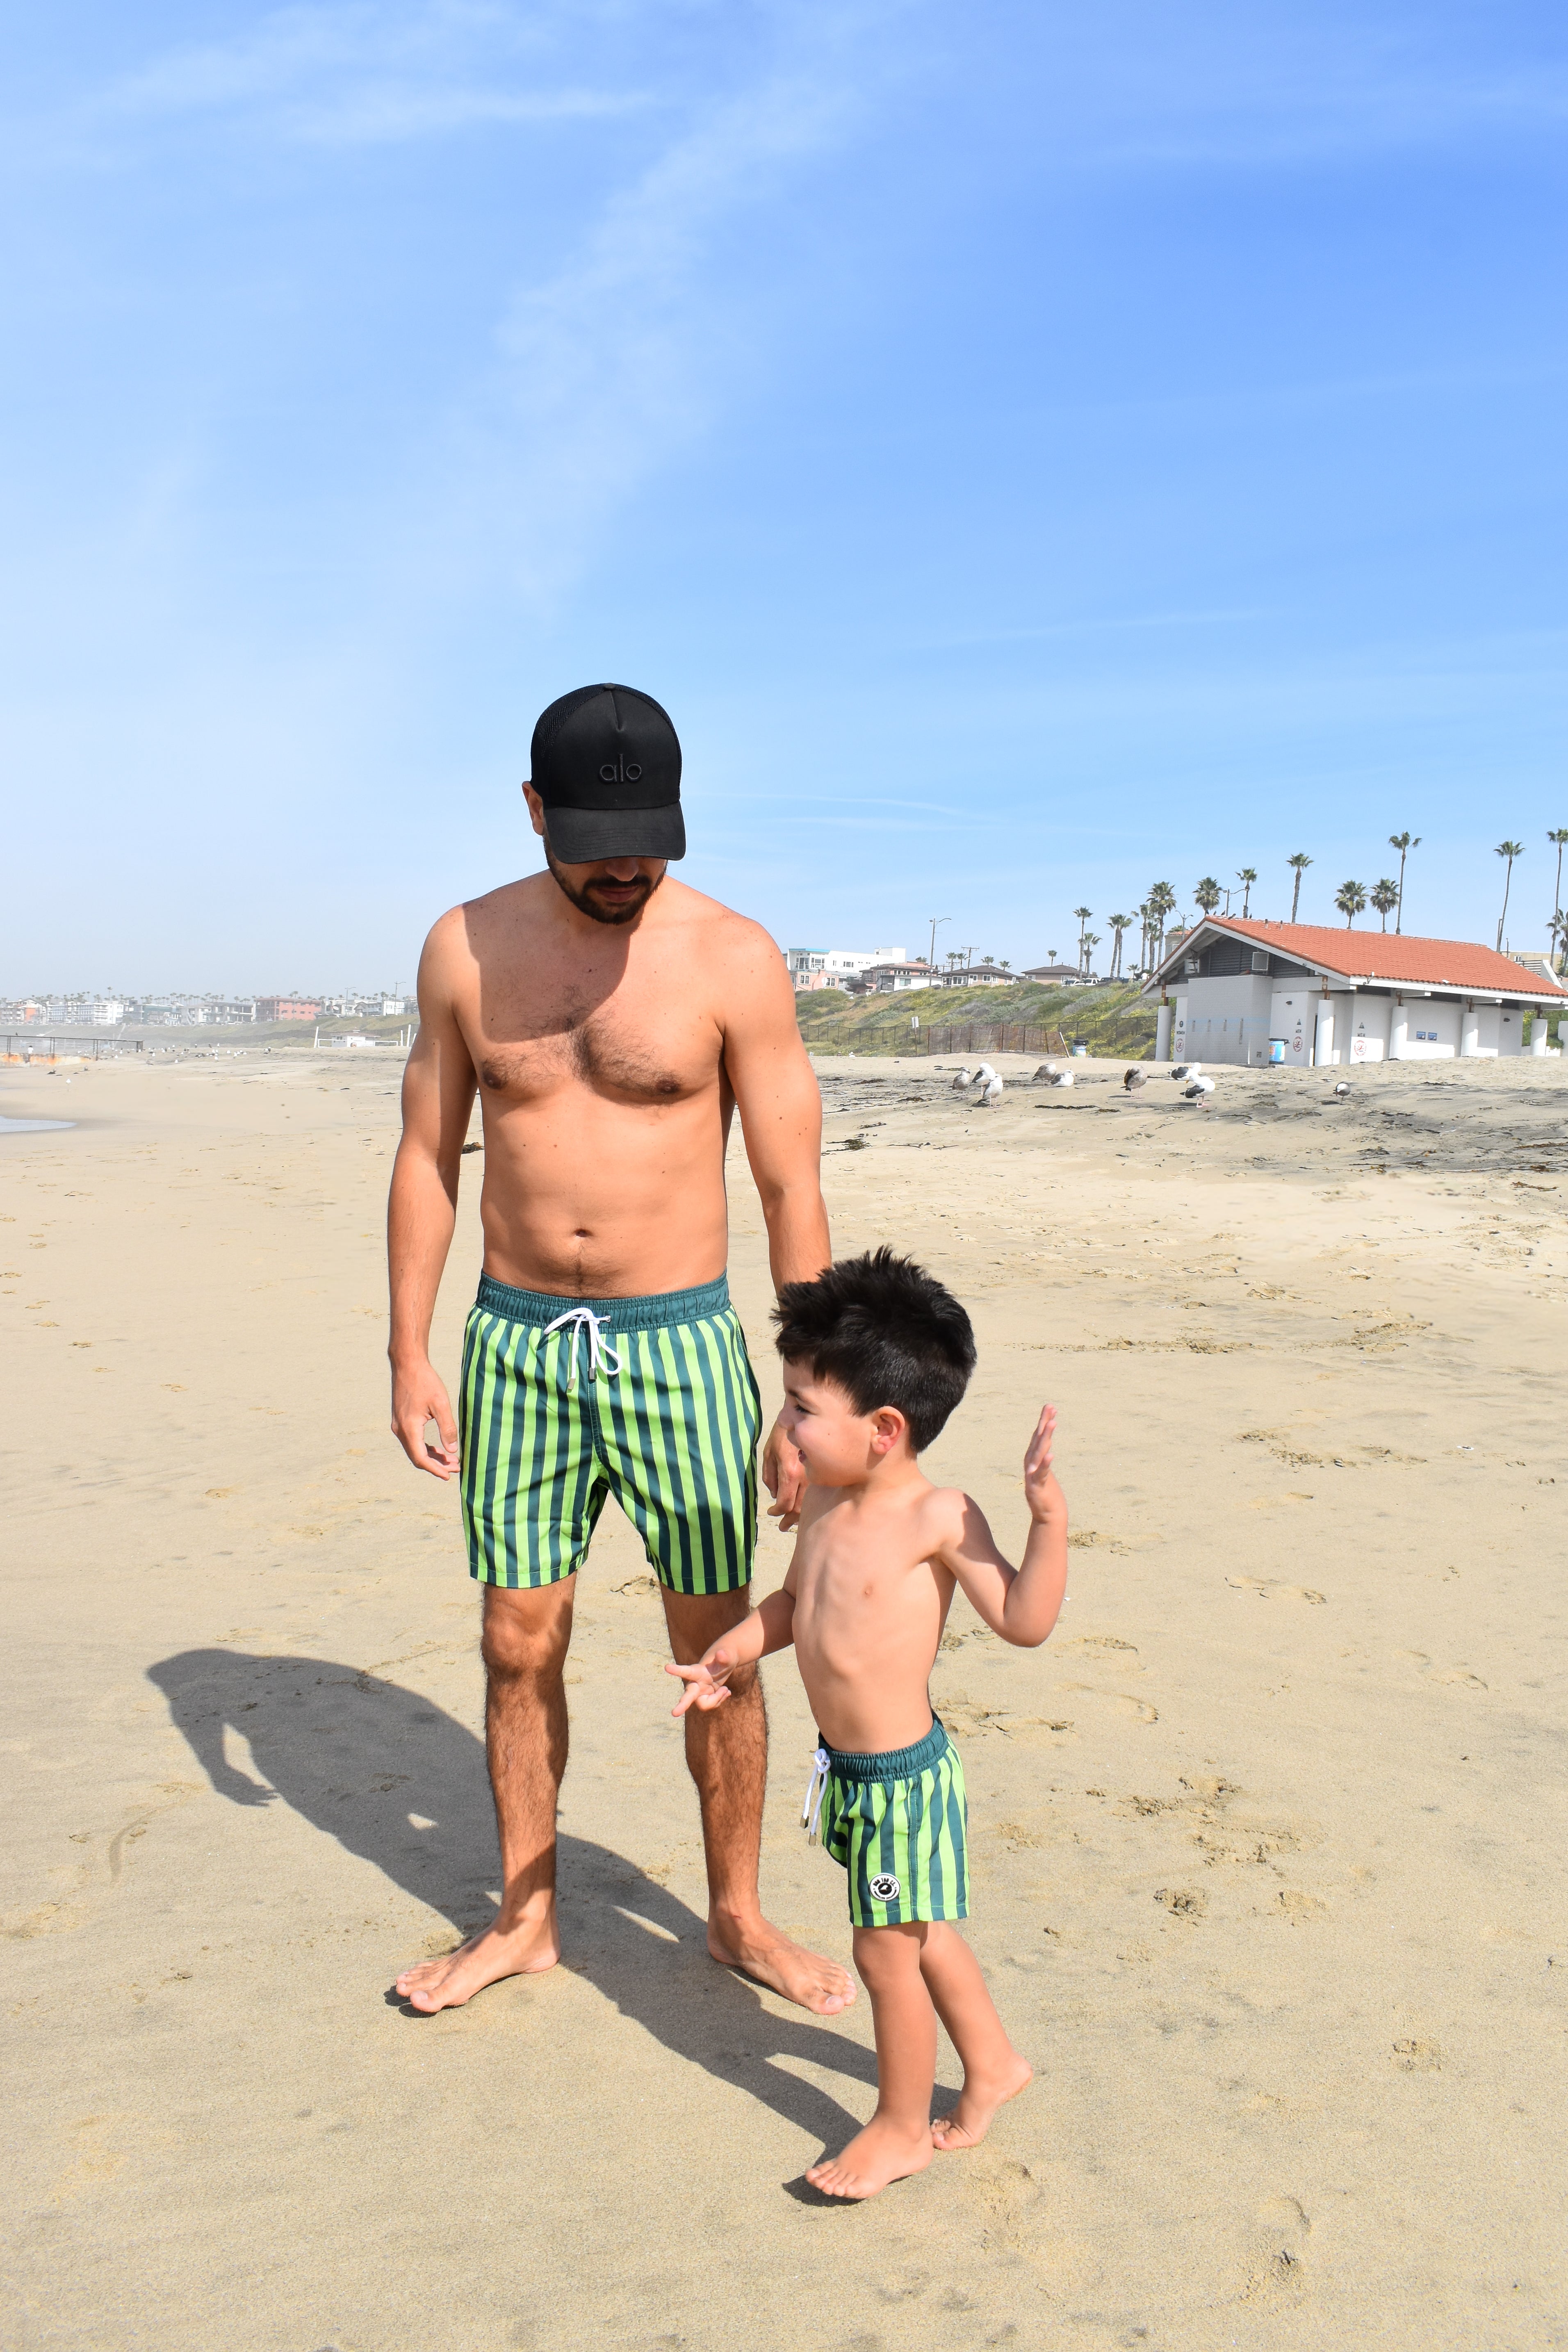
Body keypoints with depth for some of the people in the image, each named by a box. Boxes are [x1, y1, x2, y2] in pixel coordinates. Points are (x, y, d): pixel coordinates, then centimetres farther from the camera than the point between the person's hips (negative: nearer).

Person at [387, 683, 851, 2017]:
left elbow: (793, 1189, -8)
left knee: (719, 1653, 8)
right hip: (517, 1343, 2)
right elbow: (428, 1158, 6)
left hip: (678, 1345, -2)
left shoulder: (735, 960, -9)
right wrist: (410, 1355, 3)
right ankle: (526, 1920, 33)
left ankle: (738, 1916, 31)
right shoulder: (466, 948, 0)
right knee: (519, 1651, 12)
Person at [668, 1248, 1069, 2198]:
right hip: (849, 1764, 8)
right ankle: (992, 2063, 46)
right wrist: (731, 1655, 10)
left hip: (902, 1773, -8)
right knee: (920, 1933, 23)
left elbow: (1024, 1620, -24)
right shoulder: (825, 1499, 0)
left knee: (888, 1949, 8)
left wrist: (1049, 1517, -34)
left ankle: (903, 2128, 31)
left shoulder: (939, 1517, -23)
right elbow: (799, 1599, 16)